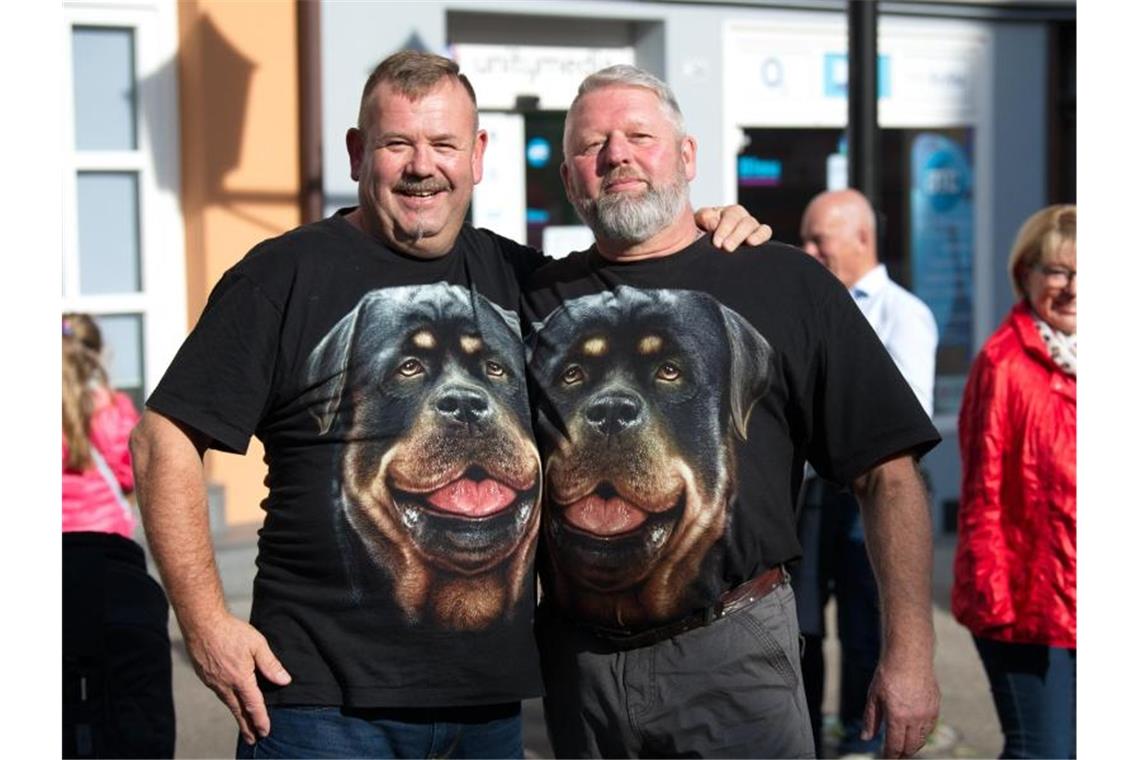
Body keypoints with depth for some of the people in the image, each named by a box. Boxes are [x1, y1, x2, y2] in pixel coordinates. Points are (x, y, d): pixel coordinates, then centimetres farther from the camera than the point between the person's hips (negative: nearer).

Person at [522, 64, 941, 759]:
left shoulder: (784, 282, -1)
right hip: (576, 659, 3)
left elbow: (888, 475, -4)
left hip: (732, 653, -3)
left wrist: (911, 651, -11)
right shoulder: (539, 299, 8)